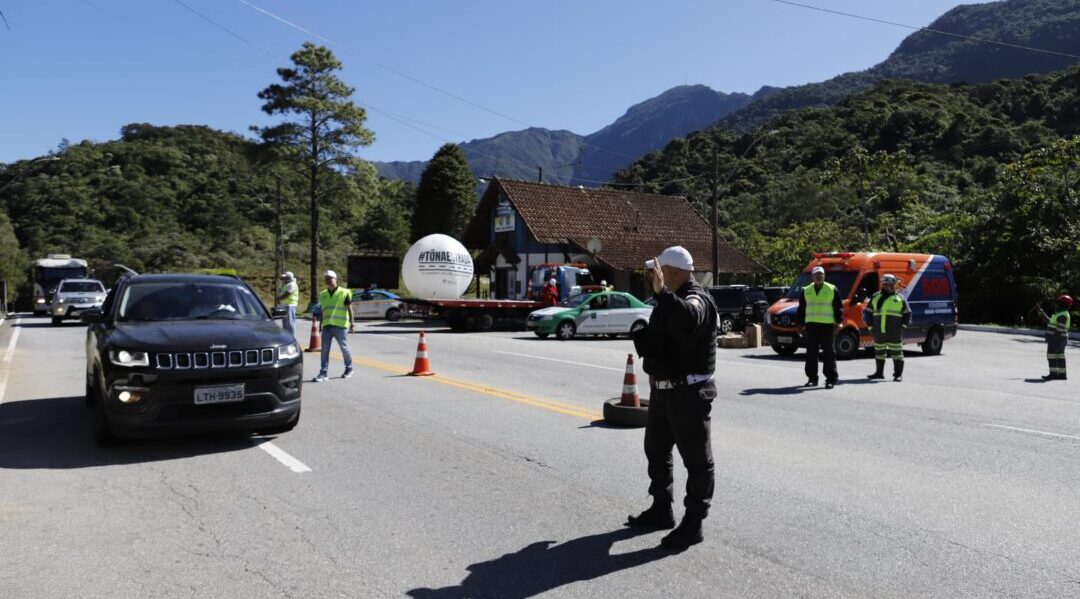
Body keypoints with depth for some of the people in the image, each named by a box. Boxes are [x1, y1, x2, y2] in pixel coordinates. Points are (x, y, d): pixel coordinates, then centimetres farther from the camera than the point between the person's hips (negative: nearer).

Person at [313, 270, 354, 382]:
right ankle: (323, 373, 0)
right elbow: (321, 311, 20)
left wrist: (351, 323, -7)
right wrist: (320, 324, 18)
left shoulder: (344, 293, -1)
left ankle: (349, 369, 24)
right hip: (326, 326, 4)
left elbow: (349, 309, -2)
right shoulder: (322, 294, 14)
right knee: (325, 350, -1)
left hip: (340, 326, -4)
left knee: (344, 348, 6)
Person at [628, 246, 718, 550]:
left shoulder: (696, 298, -17)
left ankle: (693, 523, 9)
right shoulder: (670, 300, 13)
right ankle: (661, 510, 35)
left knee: (696, 458, 0)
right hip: (662, 388, 11)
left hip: (688, 392, -10)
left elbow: (689, 318, -44)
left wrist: (662, 292, -50)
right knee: (656, 450, 20)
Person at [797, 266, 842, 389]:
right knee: (811, 353, 5)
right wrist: (800, 324, 11)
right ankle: (812, 378, 13)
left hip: (827, 325, -3)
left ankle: (831, 379, -1)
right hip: (811, 324, 3)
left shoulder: (832, 290, 4)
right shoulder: (806, 291, 13)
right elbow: (801, 309, 15)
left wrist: (838, 322, -5)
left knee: (829, 352, -4)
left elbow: (838, 307, 4)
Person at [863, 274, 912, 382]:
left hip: (894, 332, -3)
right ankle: (879, 373, 22)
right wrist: (870, 325, 5)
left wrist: (903, 325, -1)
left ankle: (898, 374, 2)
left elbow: (907, 313, 11)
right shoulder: (875, 297, 11)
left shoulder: (900, 298, 6)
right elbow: (868, 312, 14)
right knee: (879, 352, 11)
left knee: (896, 352, -4)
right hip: (878, 331, 3)